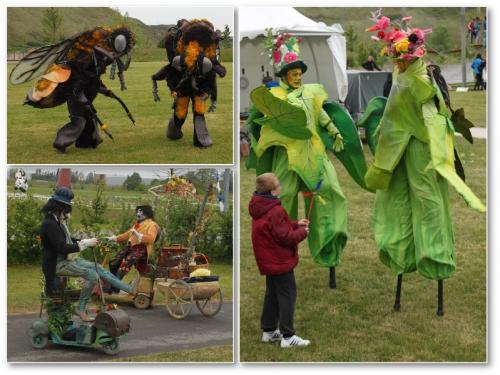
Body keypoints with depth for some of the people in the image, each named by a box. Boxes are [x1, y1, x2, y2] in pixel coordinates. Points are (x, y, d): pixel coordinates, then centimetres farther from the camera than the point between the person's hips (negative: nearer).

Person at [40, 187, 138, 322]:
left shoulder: (58, 220, 7)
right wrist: (84, 244, -20)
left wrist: (83, 241, 3)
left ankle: (130, 289, 10)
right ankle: (81, 309, -6)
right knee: (92, 275, -18)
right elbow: (62, 248, -27)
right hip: (58, 264, -10)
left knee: (98, 269, 6)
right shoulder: (49, 224, -24)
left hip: (67, 259, 10)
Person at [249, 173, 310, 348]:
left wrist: (295, 224, 6)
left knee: (272, 294, 19)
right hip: (280, 261, -10)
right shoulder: (275, 211, -24)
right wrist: (302, 232, -7)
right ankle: (287, 336, -5)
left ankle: (269, 330, 25)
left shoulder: (261, 209, 5)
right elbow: (285, 237, -23)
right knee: (287, 295, -4)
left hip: (269, 261, 10)